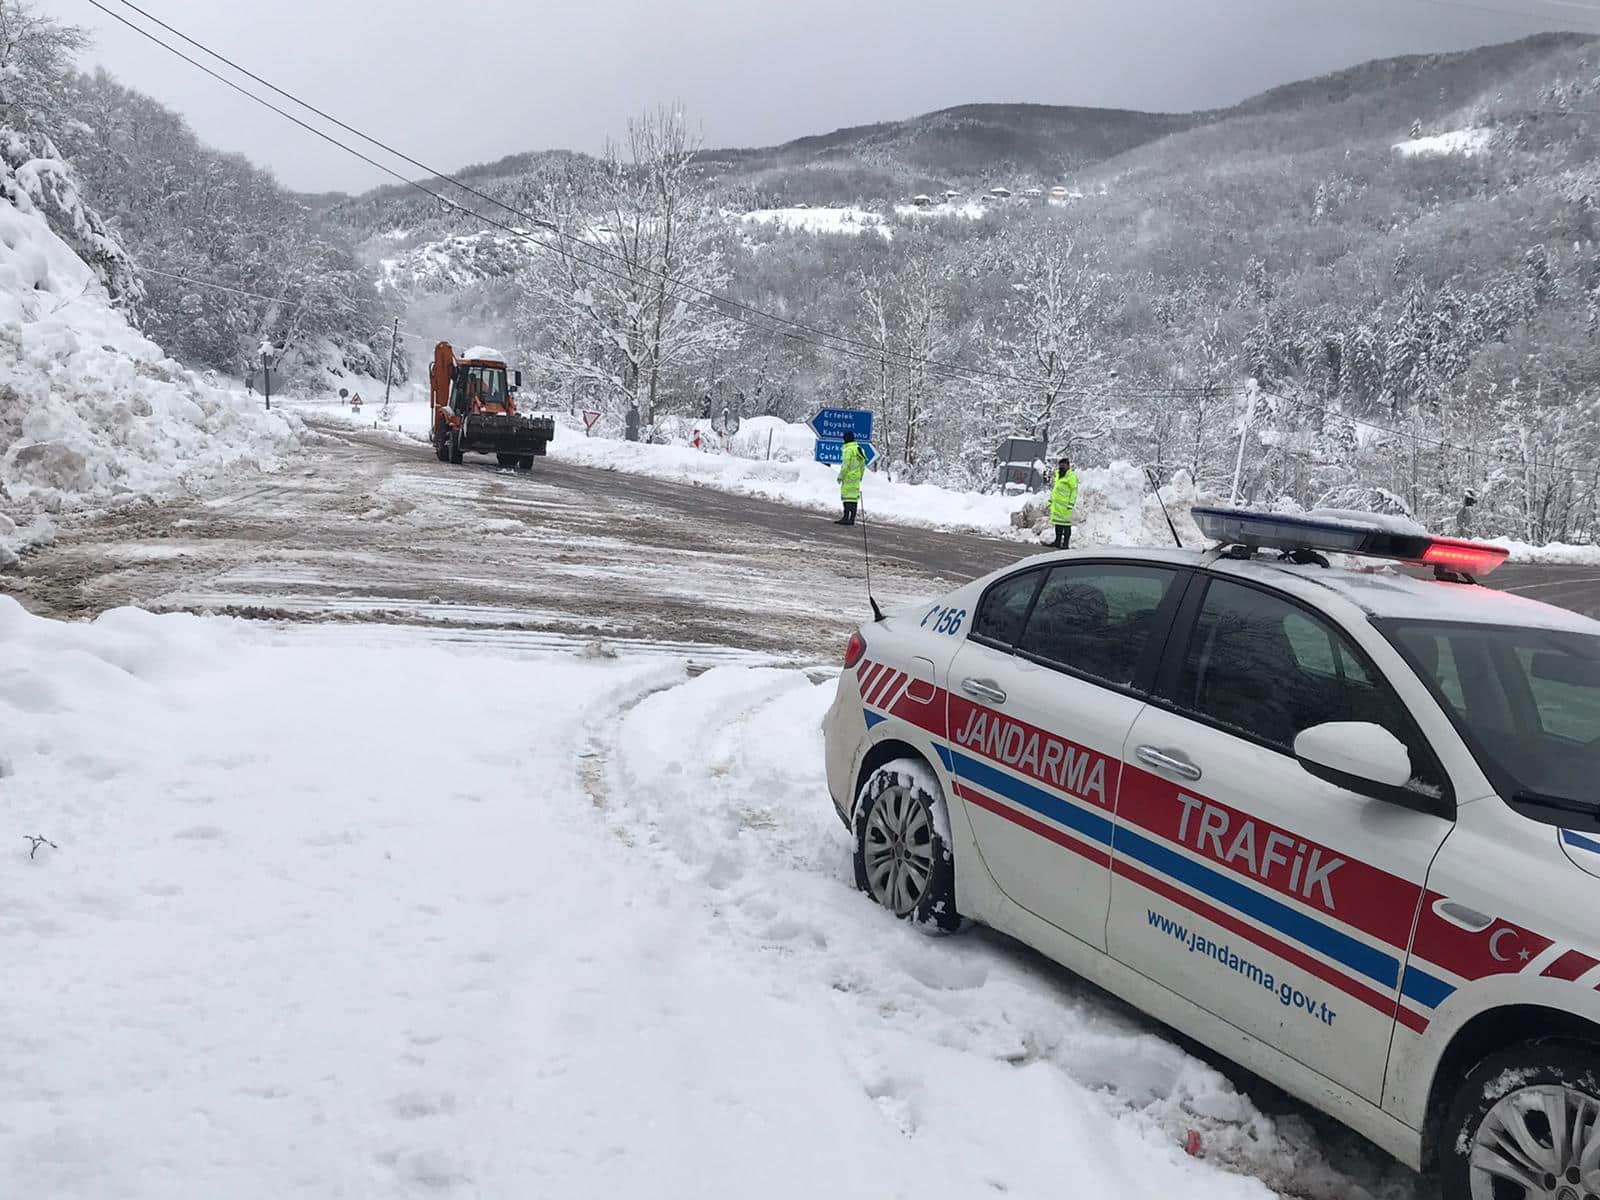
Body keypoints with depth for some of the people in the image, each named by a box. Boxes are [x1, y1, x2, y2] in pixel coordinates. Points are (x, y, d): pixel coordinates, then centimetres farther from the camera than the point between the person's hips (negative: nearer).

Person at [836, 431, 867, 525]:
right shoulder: (859, 449, 15)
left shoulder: (848, 450, -11)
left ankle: (846, 517, -12)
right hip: (856, 477, 8)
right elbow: (863, 465, 19)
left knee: (847, 496, -8)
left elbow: (845, 465, -16)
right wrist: (860, 477, 25)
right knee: (854, 497, 6)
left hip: (849, 477, -8)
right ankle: (852, 518, 7)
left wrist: (840, 476, -10)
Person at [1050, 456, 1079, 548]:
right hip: (1057, 504, 8)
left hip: (1065, 505, -8)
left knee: (1066, 524, -5)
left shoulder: (1071, 476, -8)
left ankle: (1066, 543, -2)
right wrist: (1051, 500, 23)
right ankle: (1058, 541, 19)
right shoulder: (1058, 474, 18)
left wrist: (1071, 503, -18)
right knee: (1058, 524, 12)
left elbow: (1074, 491, -12)